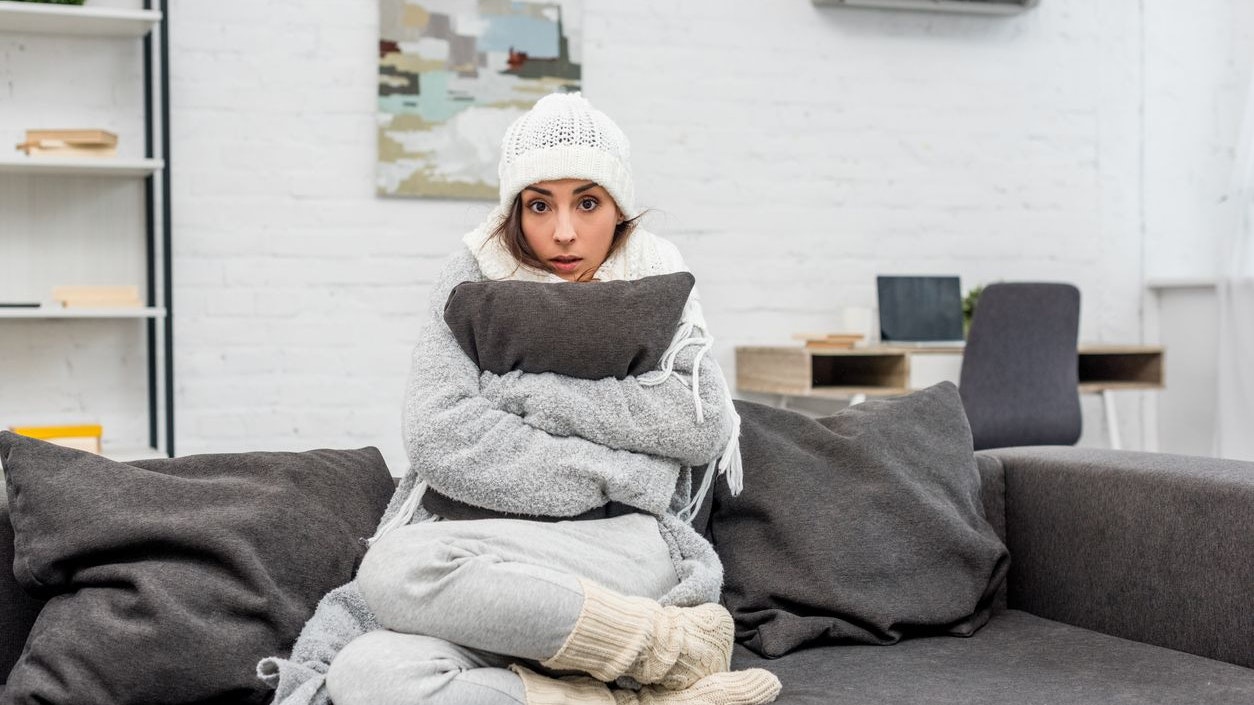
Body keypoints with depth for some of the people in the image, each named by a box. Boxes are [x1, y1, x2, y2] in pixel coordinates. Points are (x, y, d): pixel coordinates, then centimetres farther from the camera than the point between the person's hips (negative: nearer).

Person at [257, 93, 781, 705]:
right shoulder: (475, 278, 10)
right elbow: (436, 433, -5)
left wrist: (528, 389, -8)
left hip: (623, 548, -2)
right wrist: (613, 475, -8)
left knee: (398, 568, -31)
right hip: (482, 563, 2)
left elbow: (703, 424, -6)